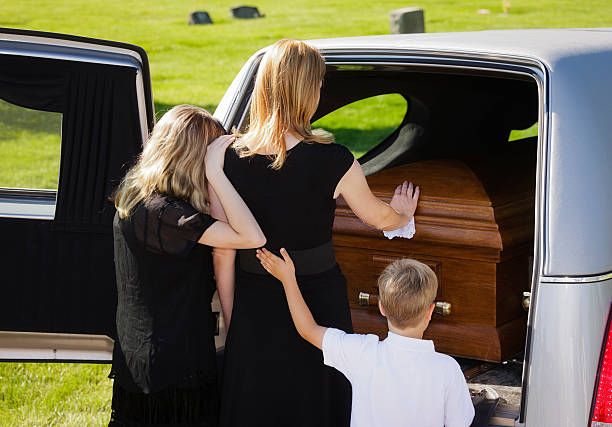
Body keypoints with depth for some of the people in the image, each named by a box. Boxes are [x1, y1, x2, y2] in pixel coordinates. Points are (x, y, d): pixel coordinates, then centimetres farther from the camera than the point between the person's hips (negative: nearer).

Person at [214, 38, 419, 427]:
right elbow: (380, 218, 1)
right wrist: (404, 213, 25)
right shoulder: (332, 162, -19)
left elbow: (223, 255, -7)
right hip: (318, 303, -2)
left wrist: (231, 322, 6)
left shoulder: (228, 161, -13)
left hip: (255, 308, 2)